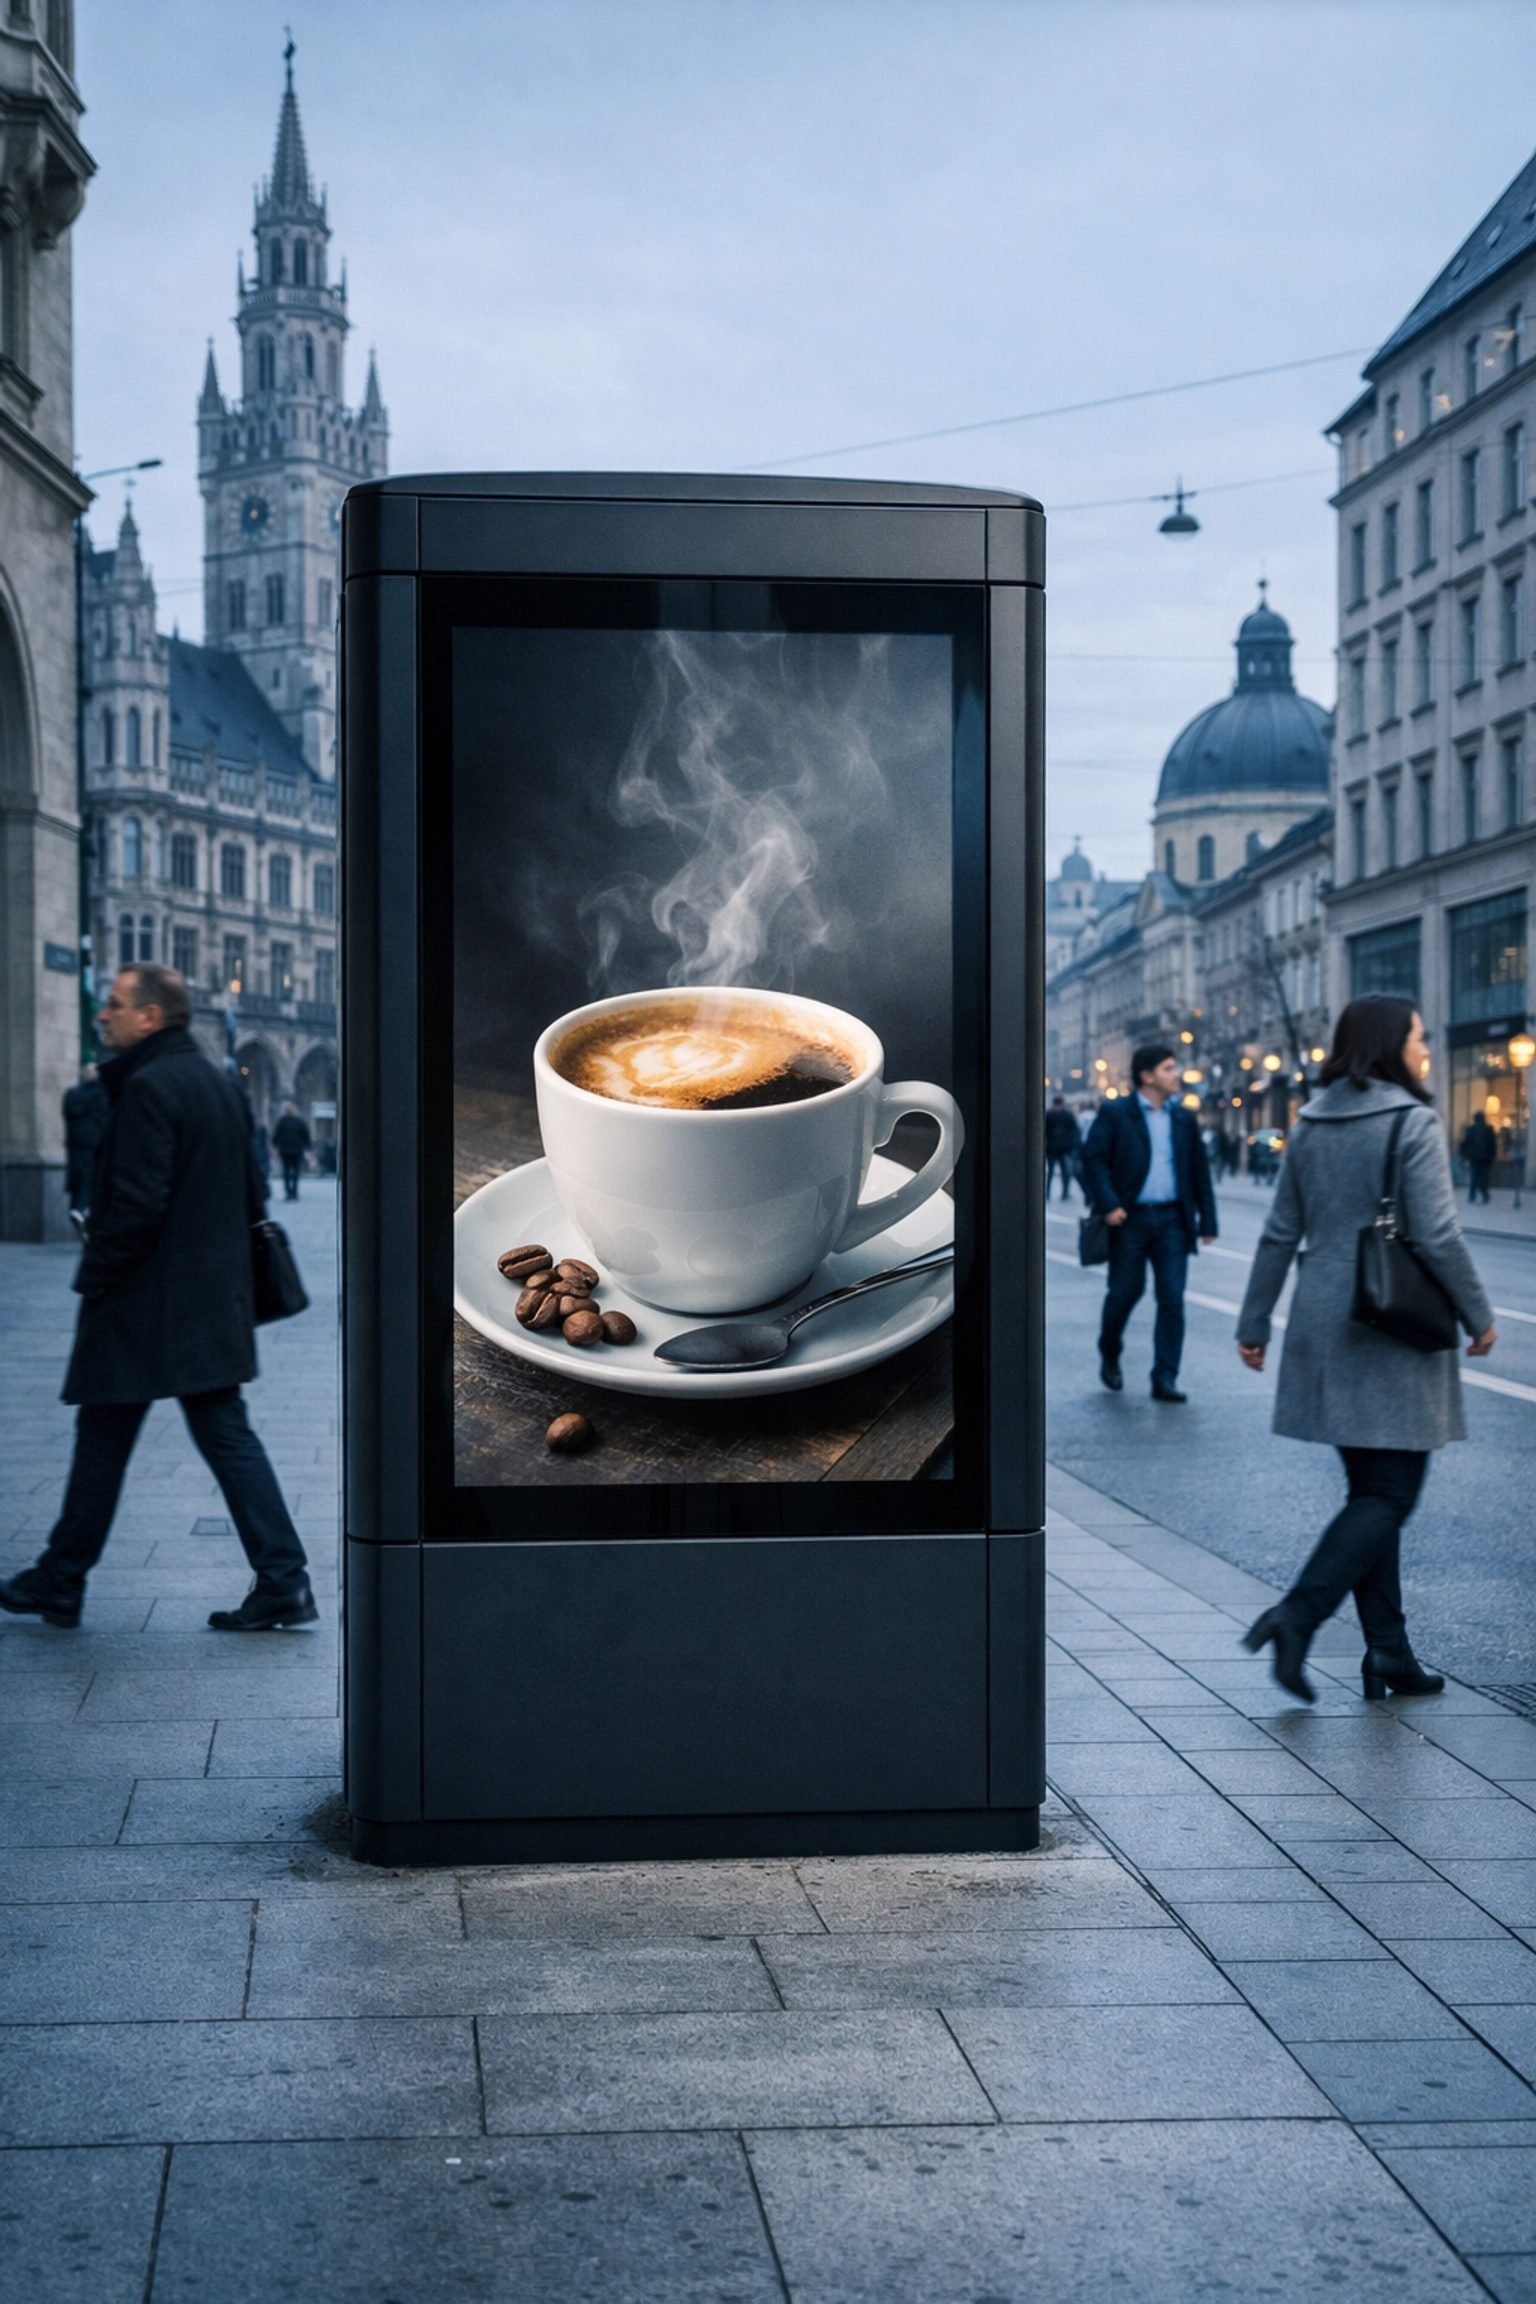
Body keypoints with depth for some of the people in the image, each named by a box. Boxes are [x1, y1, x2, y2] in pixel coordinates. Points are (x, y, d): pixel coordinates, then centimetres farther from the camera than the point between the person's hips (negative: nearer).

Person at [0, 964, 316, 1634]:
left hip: (143, 1303, -8)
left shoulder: (148, 1088, -16)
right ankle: (282, 1580, 0)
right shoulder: (217, 1082, 12)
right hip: (215, 1300, 8)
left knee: (102, 1441, 5)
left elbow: (137, 1203, -22)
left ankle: (60, 1583, 17)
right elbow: (251, 1195, 17)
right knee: (227, 1436, 7)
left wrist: (92, 1277, -12)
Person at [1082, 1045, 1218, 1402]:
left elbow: (1199, 1171, 12)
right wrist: (1107, 1204, -18)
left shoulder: (1184, 1119, 10)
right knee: (1125, 1292, 5)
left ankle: (1165, 1379, 1)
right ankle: (1109, 1356, 31)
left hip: (1172, 1220, 3)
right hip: (1130, 1219, -3)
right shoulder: (1114, 1114, -1)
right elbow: (1094, 1158, -7)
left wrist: (1207, 1220, 7)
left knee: (1172, 1299, -2)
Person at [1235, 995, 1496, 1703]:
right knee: (1389, 1495, -1)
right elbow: (1437, 1236, -15)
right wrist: (1478, 1315, -3)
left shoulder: (1311, 1125, 8)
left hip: (1326, 1327, 7)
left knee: (1371, 1489, 13)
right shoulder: (1413, 1123, -11)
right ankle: (1297, 1615, -14)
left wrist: (1254, 1323, 16)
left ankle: (1387, 1652, 14)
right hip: (1395, 1332, -7)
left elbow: (1280, 1233, 10)